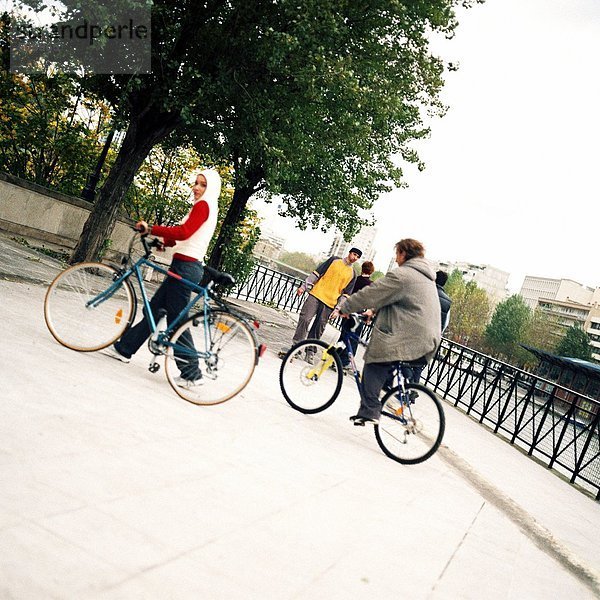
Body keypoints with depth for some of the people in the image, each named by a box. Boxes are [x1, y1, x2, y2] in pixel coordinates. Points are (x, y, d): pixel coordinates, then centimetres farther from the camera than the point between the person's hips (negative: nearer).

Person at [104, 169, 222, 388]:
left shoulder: (203, 205, -11)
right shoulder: (209, 208, 19)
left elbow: (184, 232, -25)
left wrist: (151, 228, -23)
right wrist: (164, 241, 12)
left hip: (185, 267, -10)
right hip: (188, 266, 10)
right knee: (154, 310, 15)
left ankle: (192, 373, 1)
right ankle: (124, 348, 25)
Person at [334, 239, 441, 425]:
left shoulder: (401, 275, -11)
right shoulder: (426, 277, 21)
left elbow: (370, 294, -8)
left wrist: (345, 307, 2)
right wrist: (374, 310, 27)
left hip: (405, 338, -9)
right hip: (427, 338, 9)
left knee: (374, 368, -2)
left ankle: (368, 412, -6)